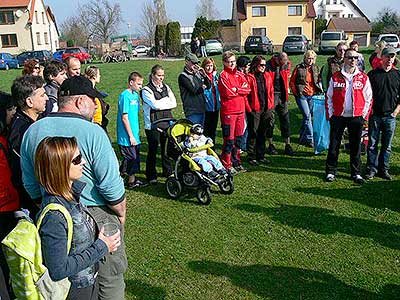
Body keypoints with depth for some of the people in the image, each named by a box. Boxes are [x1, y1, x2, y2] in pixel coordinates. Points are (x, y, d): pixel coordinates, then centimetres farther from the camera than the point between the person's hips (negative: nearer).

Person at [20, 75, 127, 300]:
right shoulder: (92, 132, -19)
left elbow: (30, 185, 6)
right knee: (110, 280, 14)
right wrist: (121, 214, -2)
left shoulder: (32, 132, -1)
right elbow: (111, 186, -19)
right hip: (96, 217, -6)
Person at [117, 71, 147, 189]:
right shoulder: (125, 96, -16)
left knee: (135, 157, 15)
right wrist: (131, 136, -17)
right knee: (130, 158, -1)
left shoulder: (136, 95, 10)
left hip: (134, 134, 9)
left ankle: (132, 178, 28)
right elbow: (124, 118, -18)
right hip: (127, 135, -9)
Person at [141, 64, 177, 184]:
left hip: (167, 122, 5)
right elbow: (155, 105, -18)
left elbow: (174, 103, 3)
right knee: (152, 150, 2)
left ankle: (168, 171, 28)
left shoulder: (166, 88, 14)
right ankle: (151, 176, 13)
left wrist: (160, 104, -8)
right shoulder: (146, 90, -4)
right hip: (153, 124, -5)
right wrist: (167, 100, -4)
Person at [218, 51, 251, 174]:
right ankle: (226, 165, 7)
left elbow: (247, 89, 2)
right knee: (229, 139, -3)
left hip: (240, 110, 7)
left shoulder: (239, 74, 14)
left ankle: (236, 162, 26)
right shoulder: (223, 75, -6)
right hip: (228, 111, -6)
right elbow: (228, 92, -17)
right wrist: (241, 90, -3)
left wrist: (236, 89, -11)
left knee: (239, 138, 13)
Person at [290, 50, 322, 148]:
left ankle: (302, 138, 24)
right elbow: (292, 82, -1)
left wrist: (319, 90, 9)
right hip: (302, 95, -5)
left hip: (312, 96, 5)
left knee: (307, 117, 10)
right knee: (307, 116, -11)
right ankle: (310, 139, -6)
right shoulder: (299, 68, -4)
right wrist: (296, 93, -8)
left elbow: (318, 81, 22)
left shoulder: (315, 68, 10)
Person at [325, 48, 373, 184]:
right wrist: (330, 115, 0)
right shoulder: (336, 77, 2)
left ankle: (356, 173, 19)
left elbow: (369, 98, 7)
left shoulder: (364, 78, 3)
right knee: (333, 145, 4)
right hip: (338, 117, 0)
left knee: (356, 147, 8)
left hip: (356, 117, 0)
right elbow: (329, 97, 5)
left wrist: (364, 116, 1)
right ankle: (331, 171, 15)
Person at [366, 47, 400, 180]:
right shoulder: (373, 74, 3)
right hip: (375, 114, -1)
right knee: (372, 144, 2)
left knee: (387, 146, 8)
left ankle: (383, 169, 18)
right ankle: (371, 169, 11)